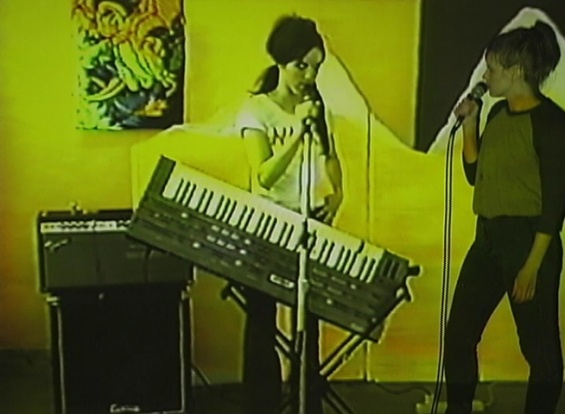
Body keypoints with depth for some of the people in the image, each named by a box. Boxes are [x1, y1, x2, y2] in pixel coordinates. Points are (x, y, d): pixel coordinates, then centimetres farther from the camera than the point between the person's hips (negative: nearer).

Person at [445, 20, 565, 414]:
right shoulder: (499, 114, 11)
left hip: (527, 238, -8)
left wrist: (533, 264, -18)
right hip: (488, 236, 8)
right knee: (459, 336, 10)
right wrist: (469, 125, 5)